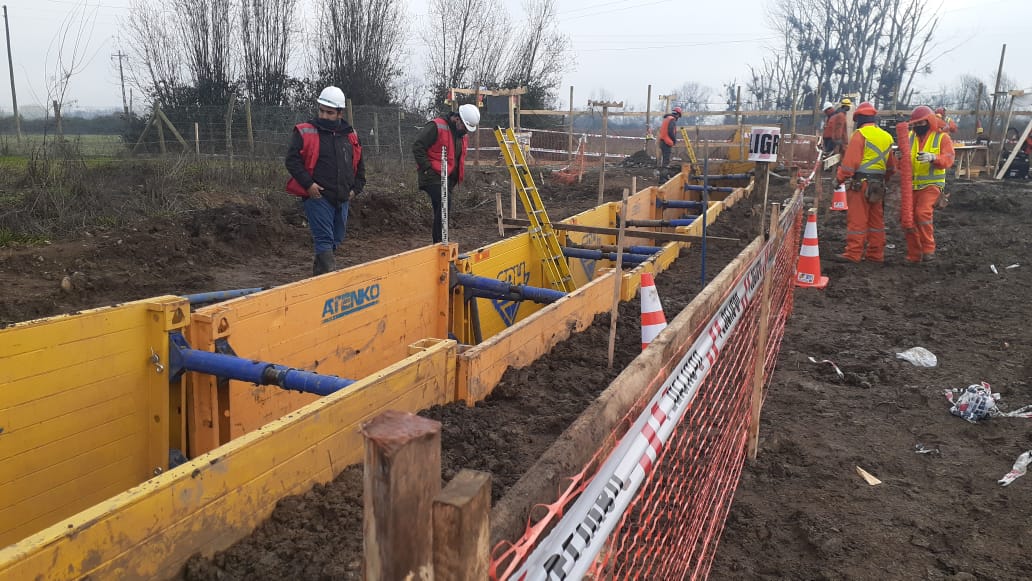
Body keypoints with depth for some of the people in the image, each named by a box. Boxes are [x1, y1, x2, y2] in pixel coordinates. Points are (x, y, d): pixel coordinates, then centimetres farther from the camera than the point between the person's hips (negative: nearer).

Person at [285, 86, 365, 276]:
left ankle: (319, 271, 33)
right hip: (318, 196, -6)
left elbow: (359, 165, 21)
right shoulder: (304, 132, -3)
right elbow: (292, 160, -8)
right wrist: (308, 184, -16)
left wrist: (355, 188, 10)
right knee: (324, 238, -10)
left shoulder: (350, 136, 11)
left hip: (342, 198, 6)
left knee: (336, 238, 15)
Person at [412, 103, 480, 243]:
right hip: (433, 176, -8)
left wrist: (456, 179, 18)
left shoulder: (463, 135, 15)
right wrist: (427, 168, -17)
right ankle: (440, 243, -19)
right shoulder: (436, 127, -12)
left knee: (441, 211, 12)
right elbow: (417, 147, -15)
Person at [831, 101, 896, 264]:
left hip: (860, 182, -7)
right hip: (879, 184, 7)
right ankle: (876, 254, 17)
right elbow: (891, 166, 20)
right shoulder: (887, 137, 16)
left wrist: (840, 178, -8)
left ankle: (853, 254, -5)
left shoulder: (860, 134, -8)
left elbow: (850, 160, -16)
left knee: (857, 219, -5)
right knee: (876, 219, 12)